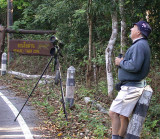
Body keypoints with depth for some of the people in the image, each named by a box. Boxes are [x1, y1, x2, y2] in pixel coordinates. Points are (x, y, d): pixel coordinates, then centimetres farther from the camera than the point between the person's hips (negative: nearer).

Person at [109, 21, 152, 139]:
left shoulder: (140, 45, -16)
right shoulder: (141, 45, 17)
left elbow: (134, 66, -27)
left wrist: (121, 62, -11)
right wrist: (123, 61, 7)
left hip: (131, 88, -11)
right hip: (130, 86, 11)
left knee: (113, 113, -12)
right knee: (123, 115, 15)